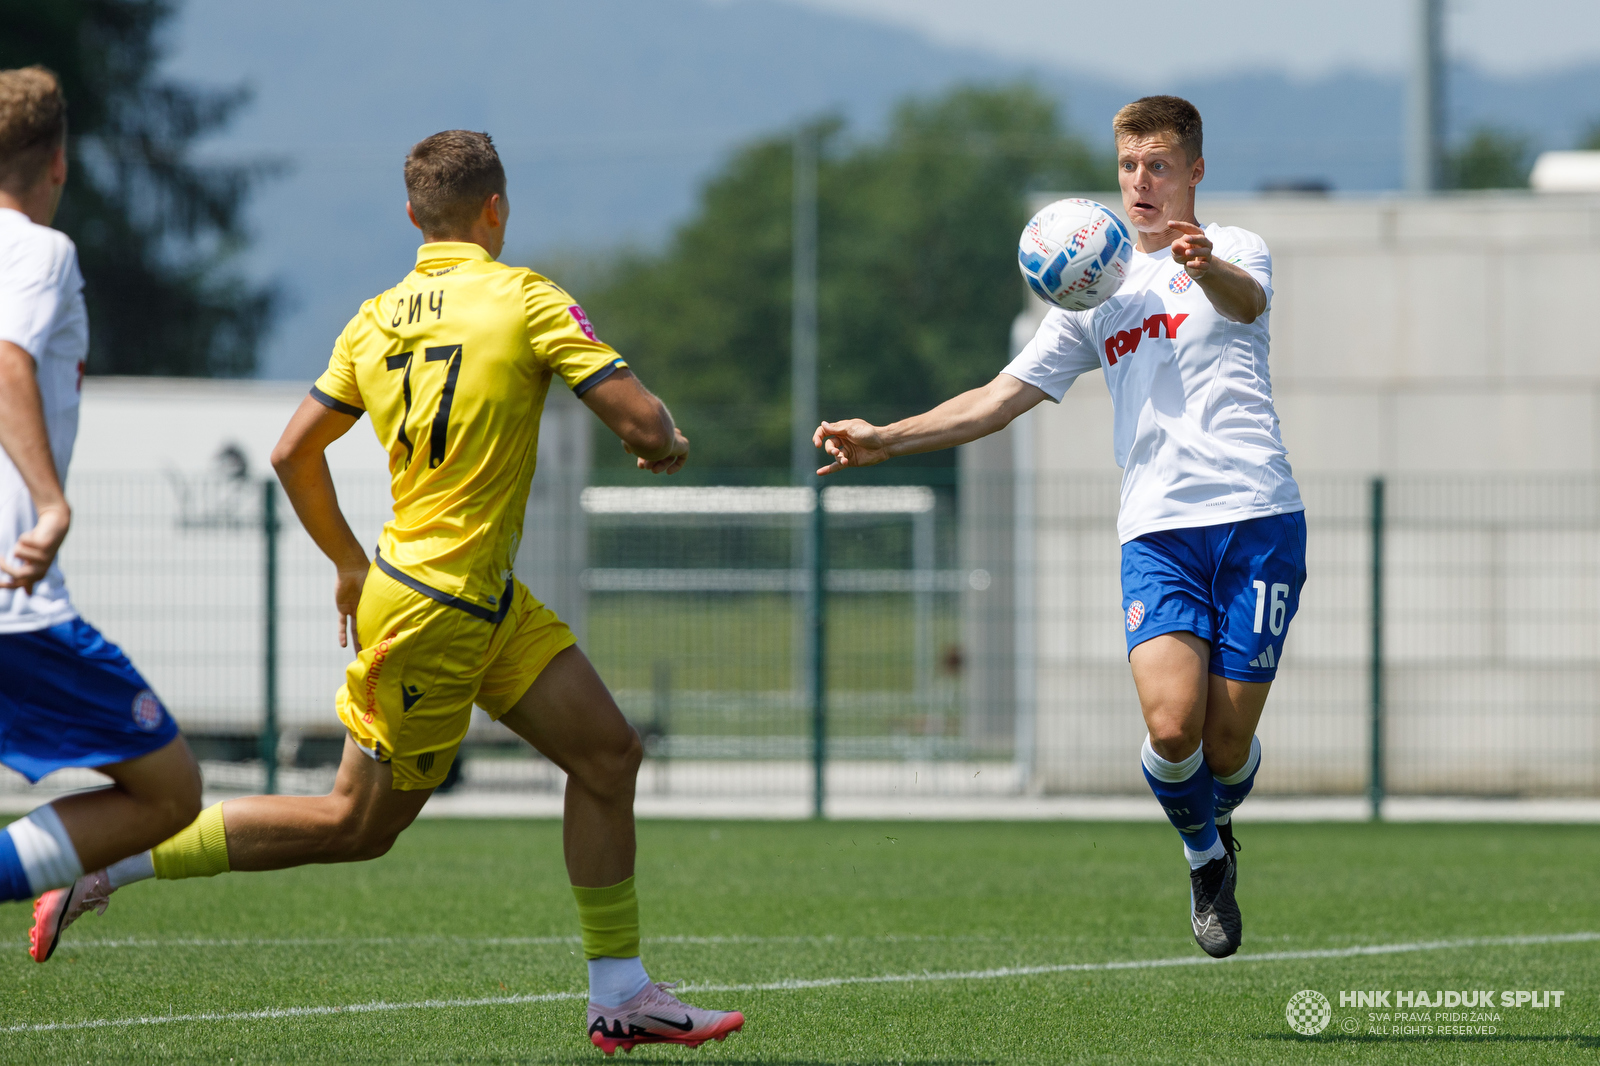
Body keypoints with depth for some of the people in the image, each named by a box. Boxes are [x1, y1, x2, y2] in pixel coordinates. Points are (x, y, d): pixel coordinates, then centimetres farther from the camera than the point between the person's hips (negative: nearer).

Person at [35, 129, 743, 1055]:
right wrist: (668, 442, 7)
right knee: (357, 825, 0)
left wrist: (350, 562, 20)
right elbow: (643, 423, -17)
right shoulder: (525, 299, -14)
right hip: (435, 611, -8)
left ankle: (621, 995, 12)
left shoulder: (377, 320, 5)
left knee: (609, 754, 9)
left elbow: (294, 453, 7)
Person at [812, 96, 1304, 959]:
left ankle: (1215, 824, 32)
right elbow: (1000, 399, 18)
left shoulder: (1232, 250, 7)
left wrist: (1203, 265, -44)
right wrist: (886, 440, 5)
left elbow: (1245, 300, -19)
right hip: (1157, 528, 3)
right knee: (1172, 727, -19)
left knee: (1226, 747, -5)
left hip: (1257, 521, -2)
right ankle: (1204, 856, 12)